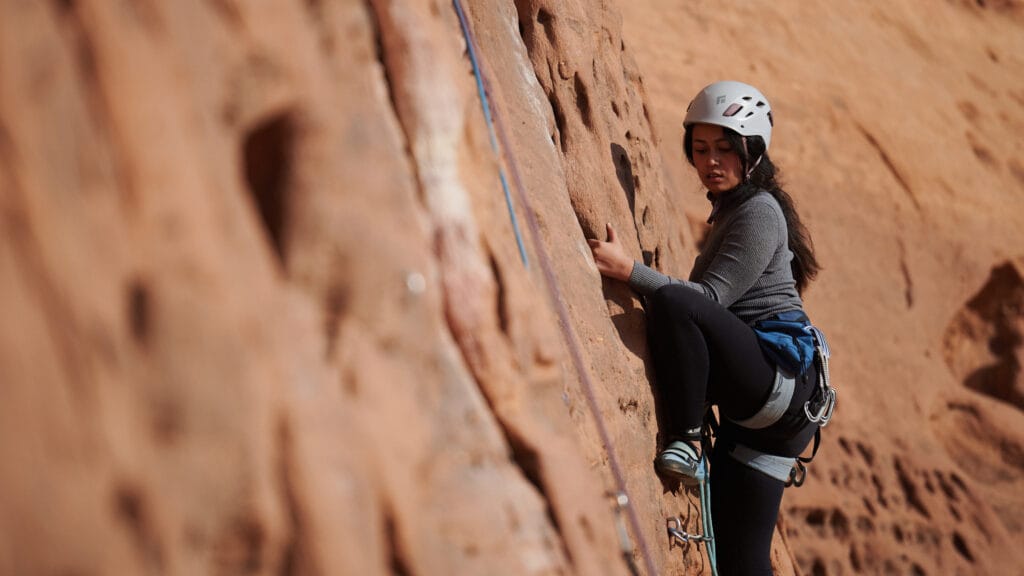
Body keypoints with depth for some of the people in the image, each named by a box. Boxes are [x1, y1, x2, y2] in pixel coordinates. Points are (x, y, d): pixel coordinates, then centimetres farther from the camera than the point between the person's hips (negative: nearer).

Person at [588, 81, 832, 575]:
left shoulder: (760, 211, -5)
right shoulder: (730, 211, 23)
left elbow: (712, 297, -16)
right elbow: (711, 306, 25)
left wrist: (629, 270, -24)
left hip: (782, 379, -9)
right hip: (761, 403, 9)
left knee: (672, 302, -29)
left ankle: (684, 441, -20)